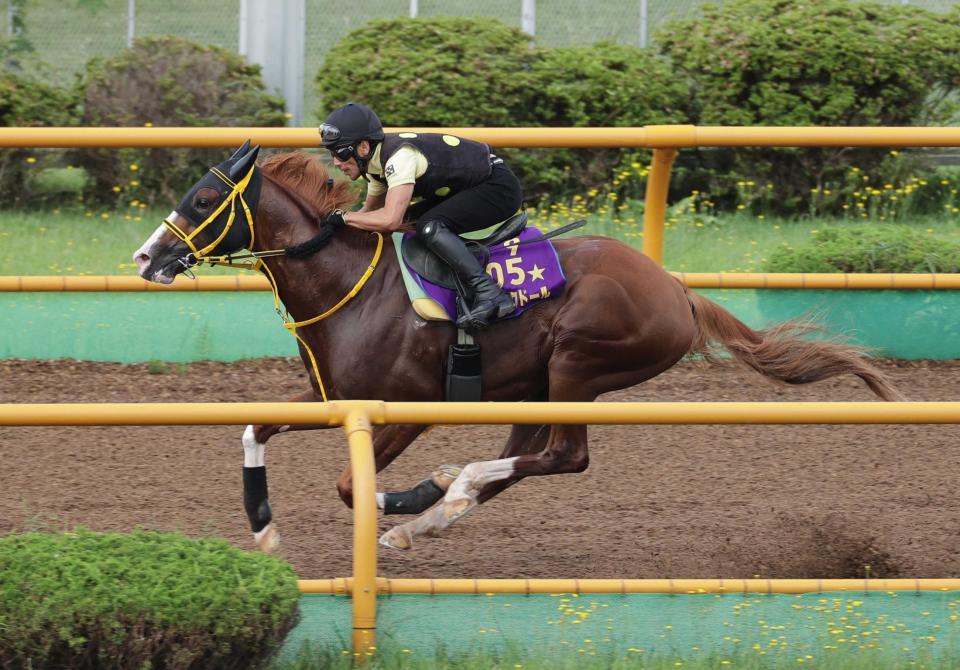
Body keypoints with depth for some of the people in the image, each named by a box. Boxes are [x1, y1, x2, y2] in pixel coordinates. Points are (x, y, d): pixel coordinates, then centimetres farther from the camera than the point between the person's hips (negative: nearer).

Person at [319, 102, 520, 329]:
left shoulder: (399, 157, -27)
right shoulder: (377, 160, 2)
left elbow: (390, 220, -37)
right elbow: (371, 211, 16)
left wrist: (342, 217, -25)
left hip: (500, 189, -10)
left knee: (429, 226, -28)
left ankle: (490, 294, -29)